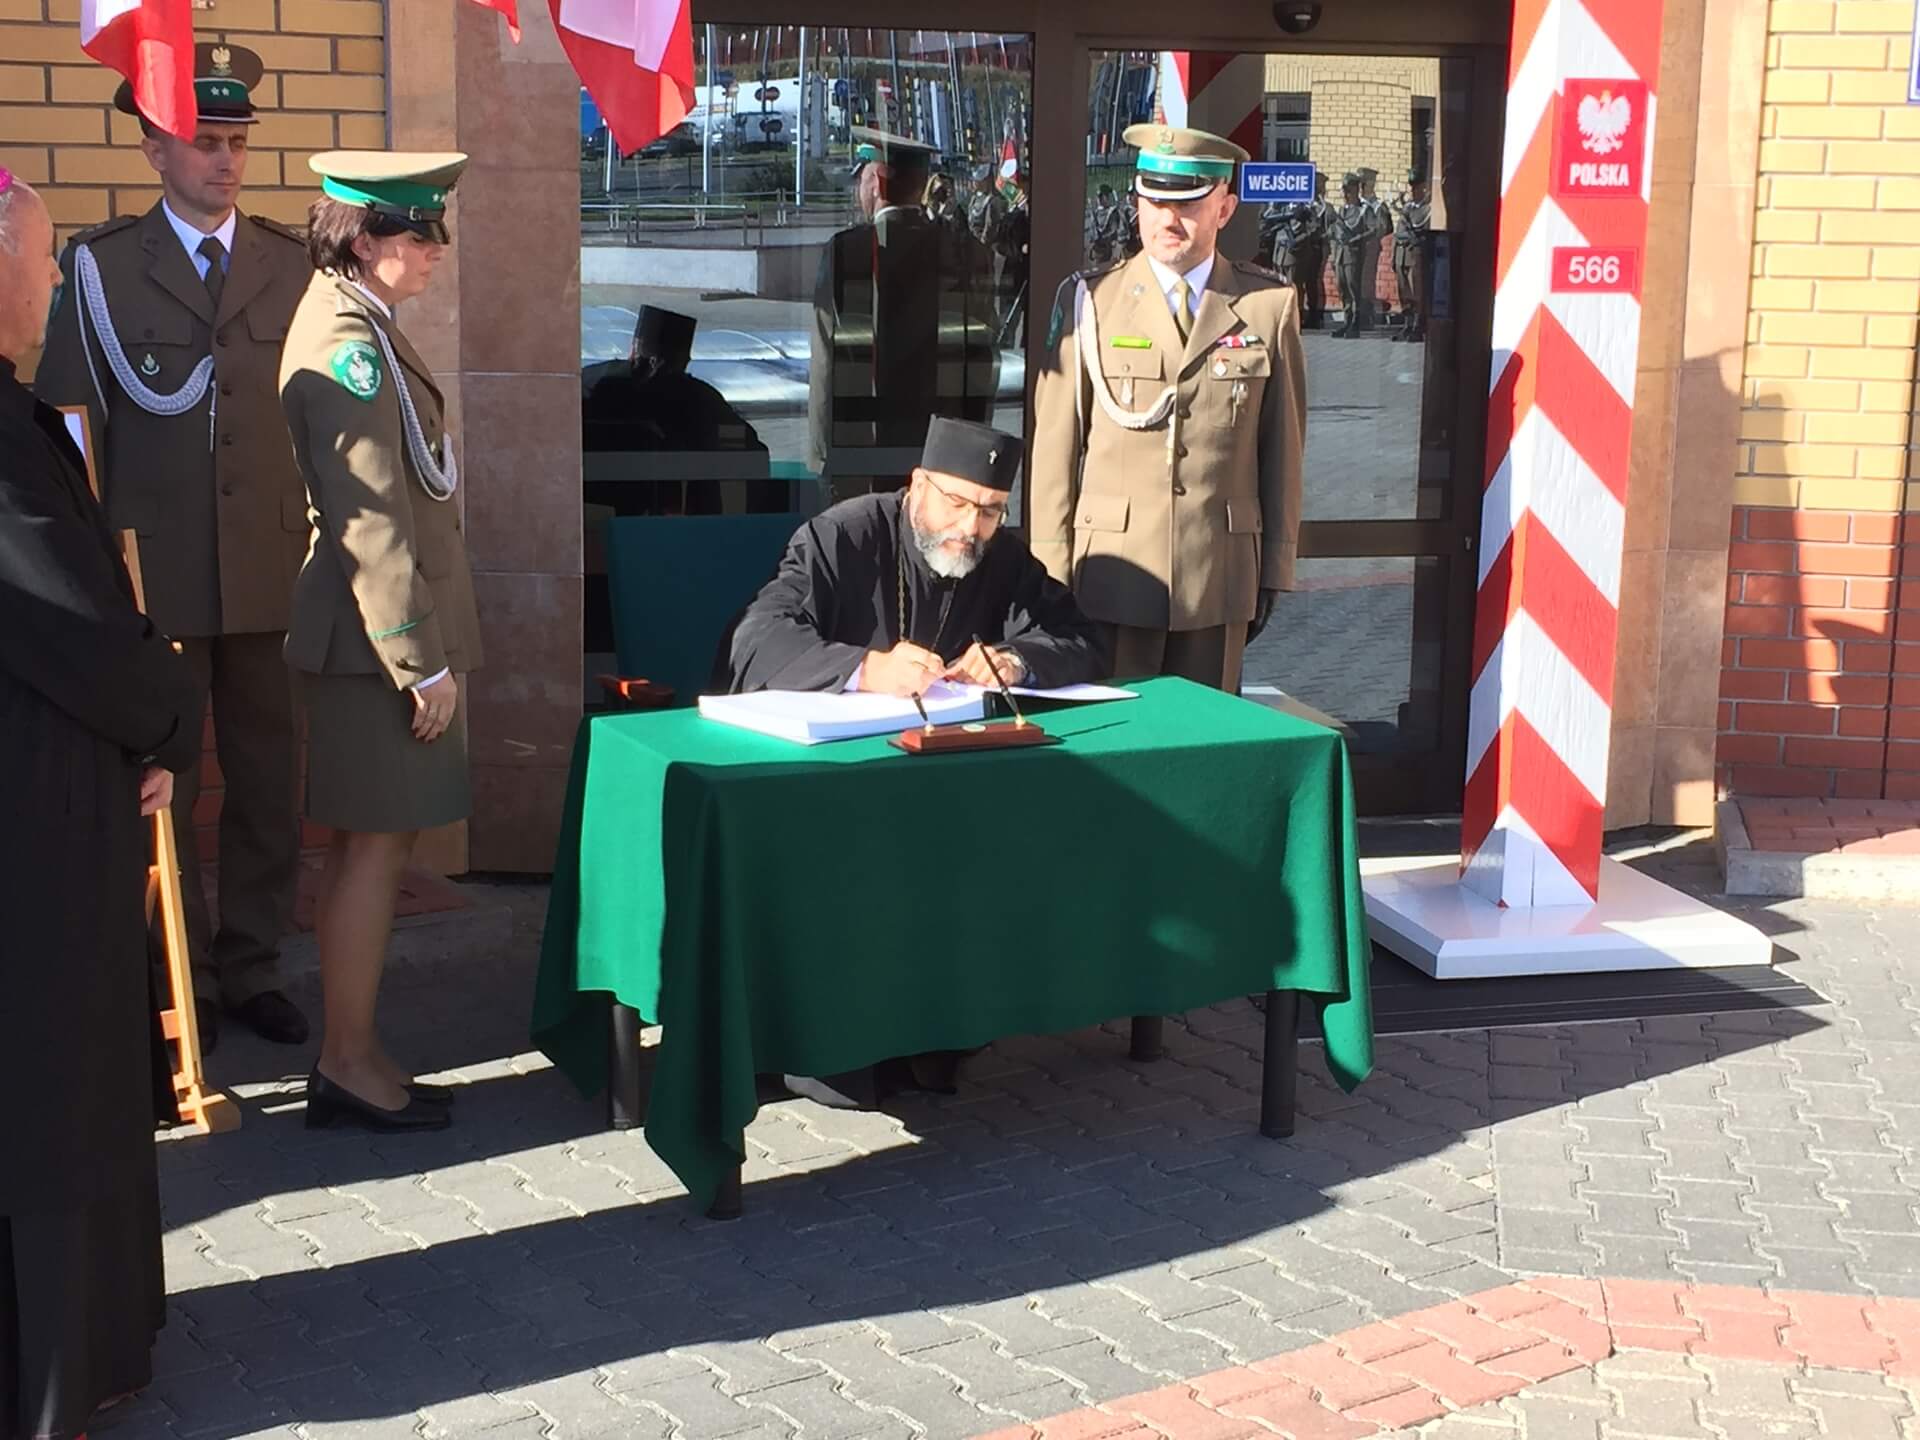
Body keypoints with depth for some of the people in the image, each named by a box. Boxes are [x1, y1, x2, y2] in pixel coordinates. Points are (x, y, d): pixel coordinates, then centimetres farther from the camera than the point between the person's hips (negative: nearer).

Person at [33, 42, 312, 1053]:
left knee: (269, 784, 7)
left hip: (272, 571, 2)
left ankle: (252, 967, 20)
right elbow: (71, 425, 3)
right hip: (153, 575, -2)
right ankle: (178, 983, 17)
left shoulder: (292, 263, 9)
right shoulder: (101, 264, 3)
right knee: (161, 790, 5)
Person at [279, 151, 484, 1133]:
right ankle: (349, 1062, 6)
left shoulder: (355, 322, 15)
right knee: (376, 841, -3)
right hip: (376, 636, -10)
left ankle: (349, 1055, 21)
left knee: (374, 842, 13)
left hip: (383, 627, 10)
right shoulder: (346, 344, -17)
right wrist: (422, 660, -20)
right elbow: (372, 518, -21)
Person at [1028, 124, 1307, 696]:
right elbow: (1055, 441, 2)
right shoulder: (1089, 300, 2)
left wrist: (1276, 570, 8)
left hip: (1221, 582, 1)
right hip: (1111, 575, -1)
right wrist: (1052, 575, -1)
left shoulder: (1270, 305, 5)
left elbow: (1283, 446, 9)